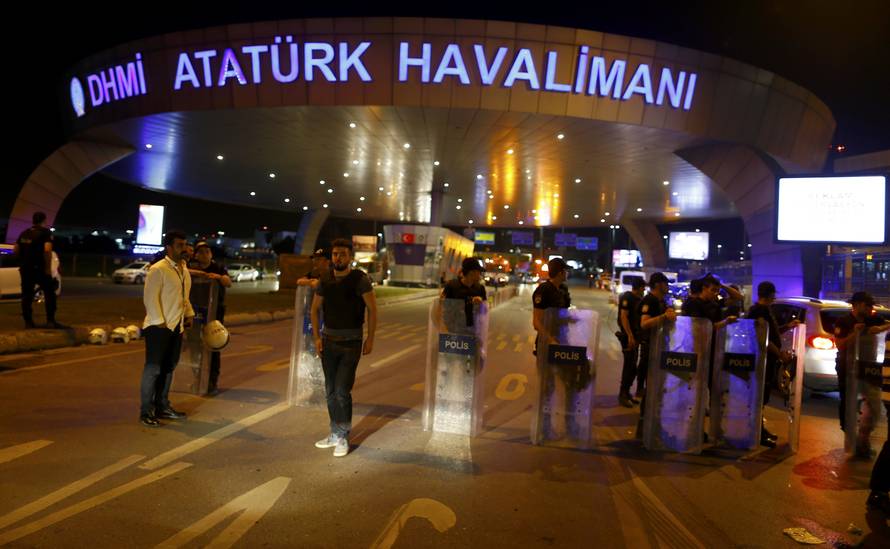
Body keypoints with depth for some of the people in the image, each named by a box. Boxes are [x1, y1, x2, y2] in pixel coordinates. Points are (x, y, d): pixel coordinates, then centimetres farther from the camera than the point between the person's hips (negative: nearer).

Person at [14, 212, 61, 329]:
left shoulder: (24, 233, 15)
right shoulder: (46, 232, -6)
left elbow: (15, 250, 13)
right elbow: (47, 250, -20)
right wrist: (48, 268, -17)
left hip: (25, 268, 6)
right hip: (39, 268, -6)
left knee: (26, 295, 9)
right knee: (49, 294, 1)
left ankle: (28, 322, 10)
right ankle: (51, 321, -5)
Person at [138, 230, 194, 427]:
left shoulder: (184, 269, 13)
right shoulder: (158, 269, -12)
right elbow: (150, 297, -16)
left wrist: (189, 313, 11)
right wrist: (159, 322, -18)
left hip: (177, 326, 8)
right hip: (159, 327, -8)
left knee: (169, 368, 15)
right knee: (153, 368, -2)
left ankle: (162, 407, 27)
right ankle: (145, 411, 7)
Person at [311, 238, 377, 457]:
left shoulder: (359, 279, -10)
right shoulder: (325, 281, 4)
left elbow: (372, 309, -8)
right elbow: (315, 309, 13)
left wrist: (370, 339, -10)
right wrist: (316, 337, 5)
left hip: (351, 342, -5)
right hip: (328, 340, 5)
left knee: (342, 391, -8)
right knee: (330, 391, 13)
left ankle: (343, 438, 7)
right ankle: (335, 434, 27)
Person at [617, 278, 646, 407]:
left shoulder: (639, 299, 14)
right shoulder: (627, 298, -12)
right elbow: (623, 317, -19)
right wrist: (630, 336, -25)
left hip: (636, 335, 9)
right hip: (628, 336, -9)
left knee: (632, 365, 13)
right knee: (629, 365, -6)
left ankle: (626, 392, 23)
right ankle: (622, 395, 1)